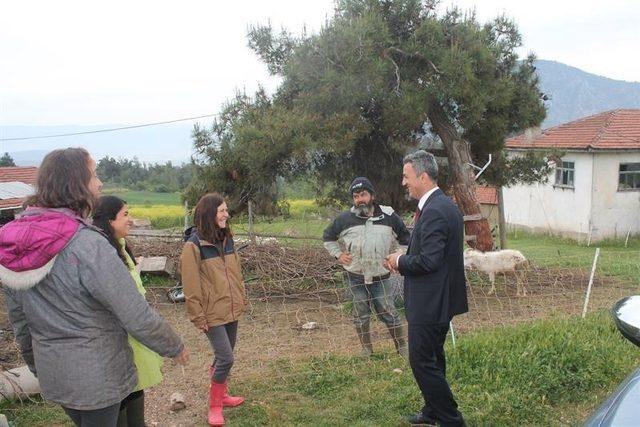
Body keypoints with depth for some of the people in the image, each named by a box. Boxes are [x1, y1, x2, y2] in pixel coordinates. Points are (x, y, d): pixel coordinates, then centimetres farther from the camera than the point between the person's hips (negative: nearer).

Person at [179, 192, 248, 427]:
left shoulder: (226, 238, 7)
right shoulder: (194, 245, -15)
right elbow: (191, 285, -14)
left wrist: (242, 298, 13)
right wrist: (198, 317, -13)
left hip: (232, 310, 7)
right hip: (213, 313, -7)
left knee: (223, 356, 17)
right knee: (226, 358, -7)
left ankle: (221, 394, 35)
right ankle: (214, 405, 11)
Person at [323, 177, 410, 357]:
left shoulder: (388, 216, -4)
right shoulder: (344, 218, -5)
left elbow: (405, 237, 12)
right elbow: (328, 237, 13)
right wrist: (338, 254, 1)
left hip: (380, 276, -1)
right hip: (355, 277, 1)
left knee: (389, 313, 2)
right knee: (360, 316, 11)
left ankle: (403, 348, 18)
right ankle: (367, 351, 26)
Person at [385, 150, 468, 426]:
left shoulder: (434, 212, -22)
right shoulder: (445, 205, 11)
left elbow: (429, 260, -28)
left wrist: (400, 262, -11)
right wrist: (404, 259, 7)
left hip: (429, 303, -11)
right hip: (439, 299, 11)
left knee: (422, 361, -1)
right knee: (433, 357, 21)